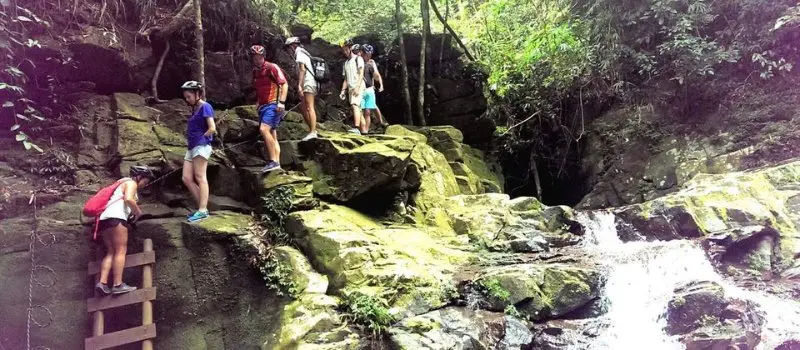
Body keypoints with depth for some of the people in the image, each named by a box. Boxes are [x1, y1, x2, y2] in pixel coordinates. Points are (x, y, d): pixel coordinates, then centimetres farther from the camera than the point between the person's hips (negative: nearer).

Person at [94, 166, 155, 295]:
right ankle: (118, 285, -16)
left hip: (104, 217, 9)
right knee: (121, 251, -10)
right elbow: (128, 199, -14)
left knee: (111, 252, 6)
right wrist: (138, 212, -2)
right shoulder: (131, 183, 5)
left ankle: (102, 282, -6)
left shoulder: (123, 183, 33)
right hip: (116, 217, -9)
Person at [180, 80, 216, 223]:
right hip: (191, 147, 9)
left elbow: (212, 128, -14)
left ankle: (203, 210, -11)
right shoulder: (194, 109, 21)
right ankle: (202, 207, 8)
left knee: (200, 177, -11)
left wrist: (201, 139, -5)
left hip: (201, 146, -9)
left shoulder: (205, 107, -5)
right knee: (187, 179, 3)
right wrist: (190, 141, 11)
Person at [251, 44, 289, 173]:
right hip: (263, 106, 9)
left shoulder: (272, 67, -7)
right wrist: (258, 105, 22)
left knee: (263, 129, -24)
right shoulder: (255, 71, 16)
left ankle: (273, 161, -22)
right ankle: (277, 163, 7)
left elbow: (284, 84, -12)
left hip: (273, 104, -8)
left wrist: (281, 102, -20)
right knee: (272, 135, 6)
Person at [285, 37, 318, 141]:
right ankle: (312, 129, 11)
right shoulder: (303, 53, 24)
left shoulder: (299, 52, -5)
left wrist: (299, 85, -22)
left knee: (309, 108, -13)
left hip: (308, 84, -10)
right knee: (302, 108, 11)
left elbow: (302, 69, -17)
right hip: (310, 84, 10)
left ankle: (313, 132, -16)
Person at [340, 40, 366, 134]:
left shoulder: (358, 58, 2)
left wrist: (357, 87, -21)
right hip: (350, 88, 8)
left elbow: (361, 74, -10)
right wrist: (343, 91, 10)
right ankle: (364, 130, 8)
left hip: (358, 87, -8)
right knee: (358, 109, 6)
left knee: (355, 105, -26)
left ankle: (356, 128, -39)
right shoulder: (346, 63, 23)